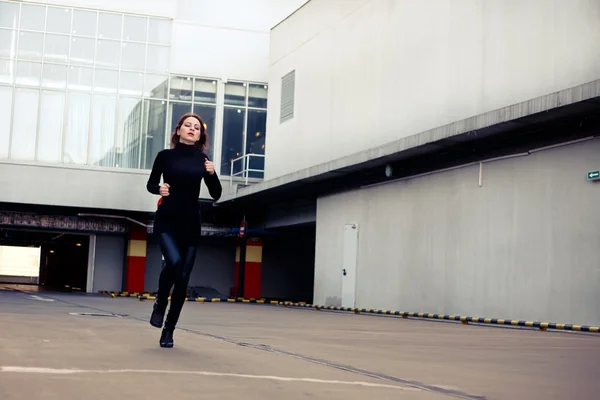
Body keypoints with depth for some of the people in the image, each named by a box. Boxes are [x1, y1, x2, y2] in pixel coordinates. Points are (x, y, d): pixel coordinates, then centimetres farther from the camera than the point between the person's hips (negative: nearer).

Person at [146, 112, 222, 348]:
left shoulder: (202, 160, 4)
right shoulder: (165, 156, 0)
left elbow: (216, 195, 6)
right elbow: (150, 184, 12)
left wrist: (212, 174, -12)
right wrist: (158, 189, -10)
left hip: (191, 224, 3)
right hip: (166, 221, -2)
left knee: (183, 278, 1)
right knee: (174, 262, -27)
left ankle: (168, 331, 12)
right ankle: (159, 304, 2)